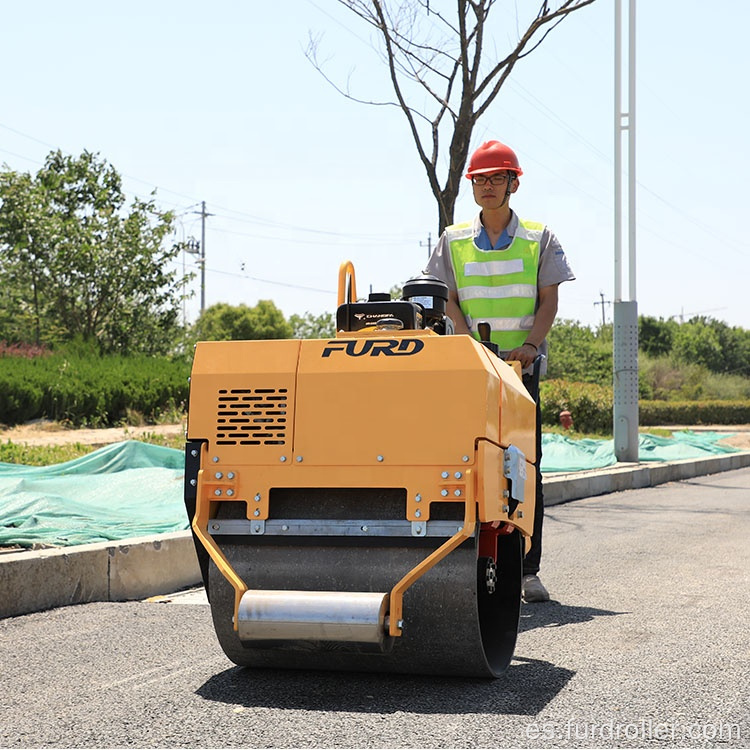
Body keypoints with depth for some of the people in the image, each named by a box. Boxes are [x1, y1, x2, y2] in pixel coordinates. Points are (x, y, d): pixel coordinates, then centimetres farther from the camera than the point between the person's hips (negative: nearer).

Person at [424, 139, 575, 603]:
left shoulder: (539, 239, 8)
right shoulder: (453, 242, 11)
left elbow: (549, 301, 4)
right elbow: (449, 299, 7)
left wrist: (530, 344, -13)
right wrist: (470, 345, -9)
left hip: (523, 366, -1)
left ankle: (528, 569, 1)